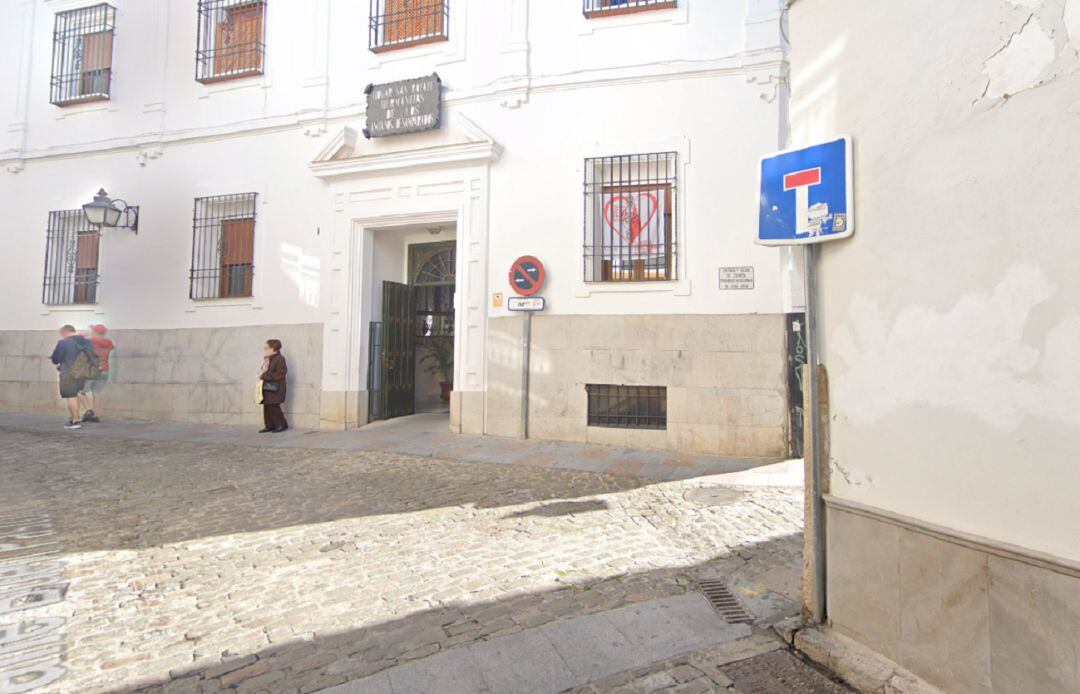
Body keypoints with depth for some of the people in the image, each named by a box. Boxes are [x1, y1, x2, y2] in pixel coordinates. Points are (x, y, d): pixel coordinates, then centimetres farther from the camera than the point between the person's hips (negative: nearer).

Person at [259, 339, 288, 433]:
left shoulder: (279, 359, -13)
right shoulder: (266, 359, 15)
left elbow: (279, 375, -18)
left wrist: (264, 375, -18)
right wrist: (261, 374, 4)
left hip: (275, 388, -9)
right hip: (267, 387, 9)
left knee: (273, 407, -7)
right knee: (267, 407, 9)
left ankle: (282, 424, 6)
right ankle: (269, 425, 17)